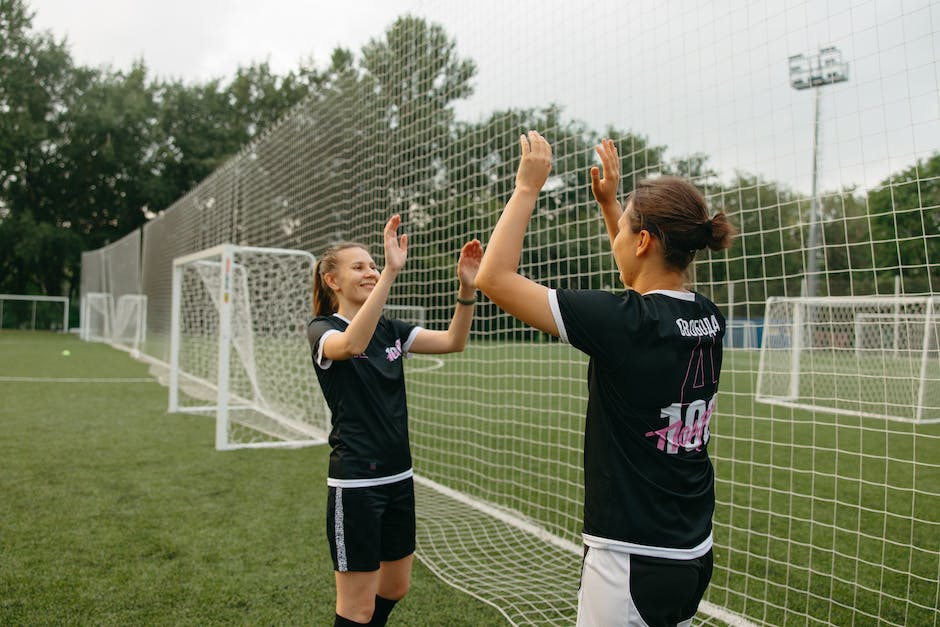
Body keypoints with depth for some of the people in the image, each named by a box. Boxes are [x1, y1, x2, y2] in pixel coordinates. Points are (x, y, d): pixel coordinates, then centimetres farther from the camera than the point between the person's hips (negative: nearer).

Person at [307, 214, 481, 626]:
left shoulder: (388, 329, 8)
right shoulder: (322, 330, -9)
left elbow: (453, 341, -2)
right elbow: (353, 344, -34)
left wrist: (467, 287, -18)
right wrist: (391, 272, -42)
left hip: (398, 477, 7)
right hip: (356, 484, -7)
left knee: (395, 586, 20)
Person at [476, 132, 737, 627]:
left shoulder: (624, 323, -22)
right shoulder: (708, 319, 0)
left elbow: (494, 277, -18)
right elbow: (645, 281, 24)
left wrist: (527, 188, -8)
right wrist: (609, 201, 24)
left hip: (631, 563, -8)